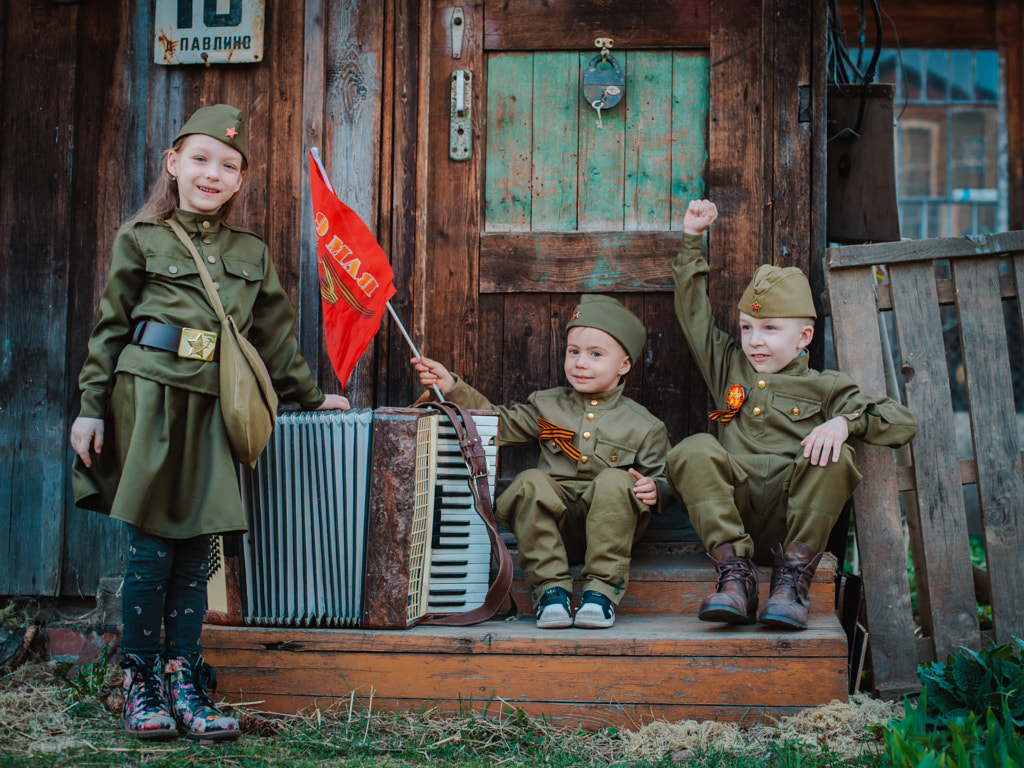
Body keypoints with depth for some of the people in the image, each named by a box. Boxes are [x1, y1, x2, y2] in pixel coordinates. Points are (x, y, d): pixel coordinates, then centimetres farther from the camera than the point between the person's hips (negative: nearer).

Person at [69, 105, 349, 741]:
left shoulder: (252, 254, 14)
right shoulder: (141, 239, 5)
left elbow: (276, 336, 21)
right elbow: (110, 328, 6)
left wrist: (312, 396, 23)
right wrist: (92, 407, 2)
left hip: (211, 408, 3)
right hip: (148, 396, -3)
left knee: (195, 550, 4)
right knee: (151, 547, -2)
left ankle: (185, 684, 11)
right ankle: (141, 683, 9)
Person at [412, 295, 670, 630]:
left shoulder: (643, 427, 7)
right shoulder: (548, 407, 14)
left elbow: (663, 479, 10)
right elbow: (499, 422, 11)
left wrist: (653, 490, -15)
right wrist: (452, 386, 0)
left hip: (607, 527, -2)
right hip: (553, 524, 2)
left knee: (614, 482, -30)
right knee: (530, 483, -27)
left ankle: (602, 589, -27)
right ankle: (550, 587, -23)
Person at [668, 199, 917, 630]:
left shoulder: (825, 388, 16)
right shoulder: (728, 368, 27)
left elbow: (902, 424, 6)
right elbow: (693, 311, 33)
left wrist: (845, 422, -13)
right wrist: (692, 239, 29)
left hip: (793, 509, -2)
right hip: (733, 513, 2)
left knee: (833, 457, -29)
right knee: (693, 452, -25)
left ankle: (793, 578, -28)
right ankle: (735, 574, -32)